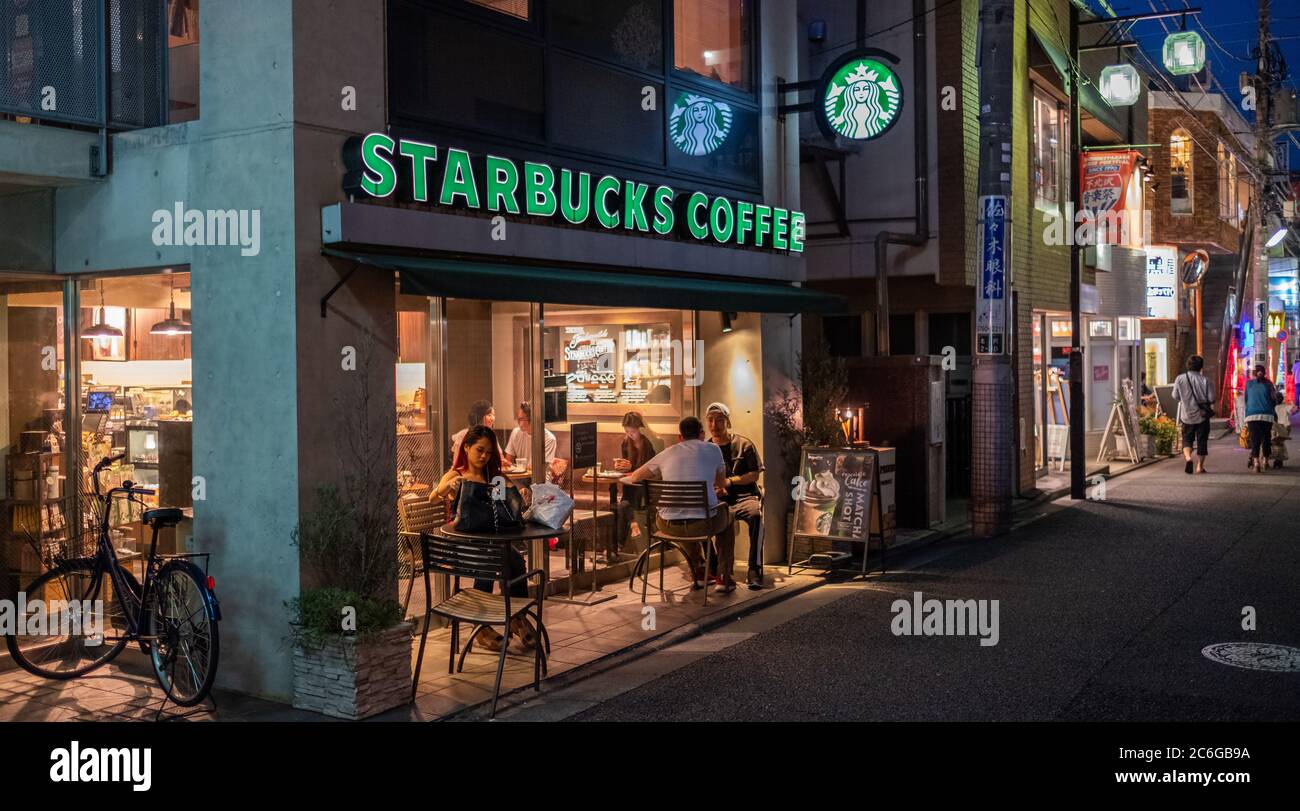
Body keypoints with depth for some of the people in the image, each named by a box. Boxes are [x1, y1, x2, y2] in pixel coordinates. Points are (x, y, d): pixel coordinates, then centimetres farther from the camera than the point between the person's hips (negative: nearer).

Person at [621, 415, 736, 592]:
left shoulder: (666, 453, 11)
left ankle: (697, 573, 41)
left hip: (670, 526, 2)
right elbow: (722, 483, 20)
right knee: (727, 516, 33)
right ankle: (724, 578, 27)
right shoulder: (713, 449, 6)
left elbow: (634, 477, 21)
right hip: (704, 523, -2)